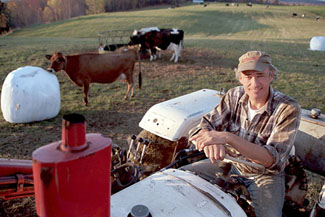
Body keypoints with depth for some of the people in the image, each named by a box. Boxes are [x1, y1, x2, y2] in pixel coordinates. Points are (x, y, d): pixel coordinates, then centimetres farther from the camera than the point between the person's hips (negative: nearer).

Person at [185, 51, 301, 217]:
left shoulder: (288, 109, -20)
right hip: (229, 163, 3)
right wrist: (210, 142, -40)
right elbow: (203, 128, -14)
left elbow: (274, 160, -29)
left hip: (265, 175, -2)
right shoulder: (234, 96, -9)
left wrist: (228, 138, -41)